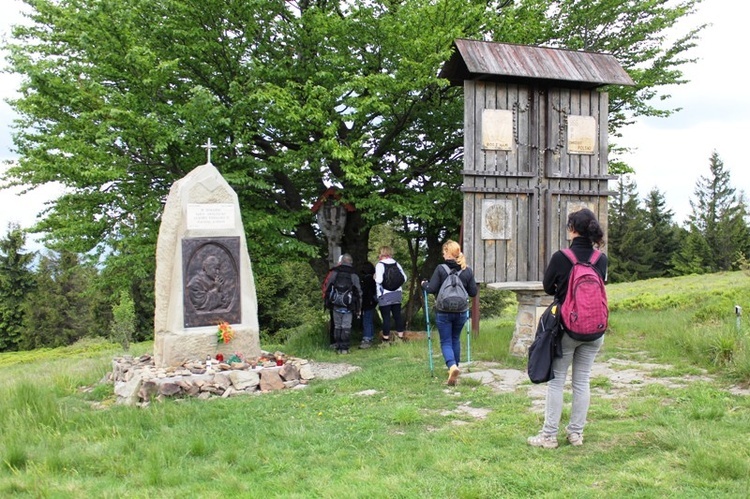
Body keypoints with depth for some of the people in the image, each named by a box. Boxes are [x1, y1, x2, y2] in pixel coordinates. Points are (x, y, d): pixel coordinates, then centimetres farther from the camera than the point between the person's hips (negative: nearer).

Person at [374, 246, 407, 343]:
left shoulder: (380, 265, -11)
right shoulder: (396, 264, 6)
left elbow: (379, 280, -20)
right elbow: (404, 277, 7)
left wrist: (375, 279, 1)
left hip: (385, 295, -5)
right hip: (397, 294, 5)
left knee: (386, 316, 1)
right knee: (397, 314, 13)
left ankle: (386, 336, 6)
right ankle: (400, 334, 20)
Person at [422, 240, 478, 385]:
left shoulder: (440, 269, -14)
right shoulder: (468, 271, -3)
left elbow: (431, 289, -14)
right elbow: (473, 292, 2)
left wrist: (424, 284, 7)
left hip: (443, 312, -3)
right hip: (461, 312, 3)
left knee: (446, 342, 4)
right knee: (456, 339, 22)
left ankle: (452, 366, -21)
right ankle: (454, 366, 33)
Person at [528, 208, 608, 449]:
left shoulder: (560, 257, -14)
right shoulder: (601, 259, -3)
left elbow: (547, 287, -1)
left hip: (566, 328, -4)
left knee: (556, 380, 5)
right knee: (582, 381, 12)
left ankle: (549, 435, 7)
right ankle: (576, 432, 20)